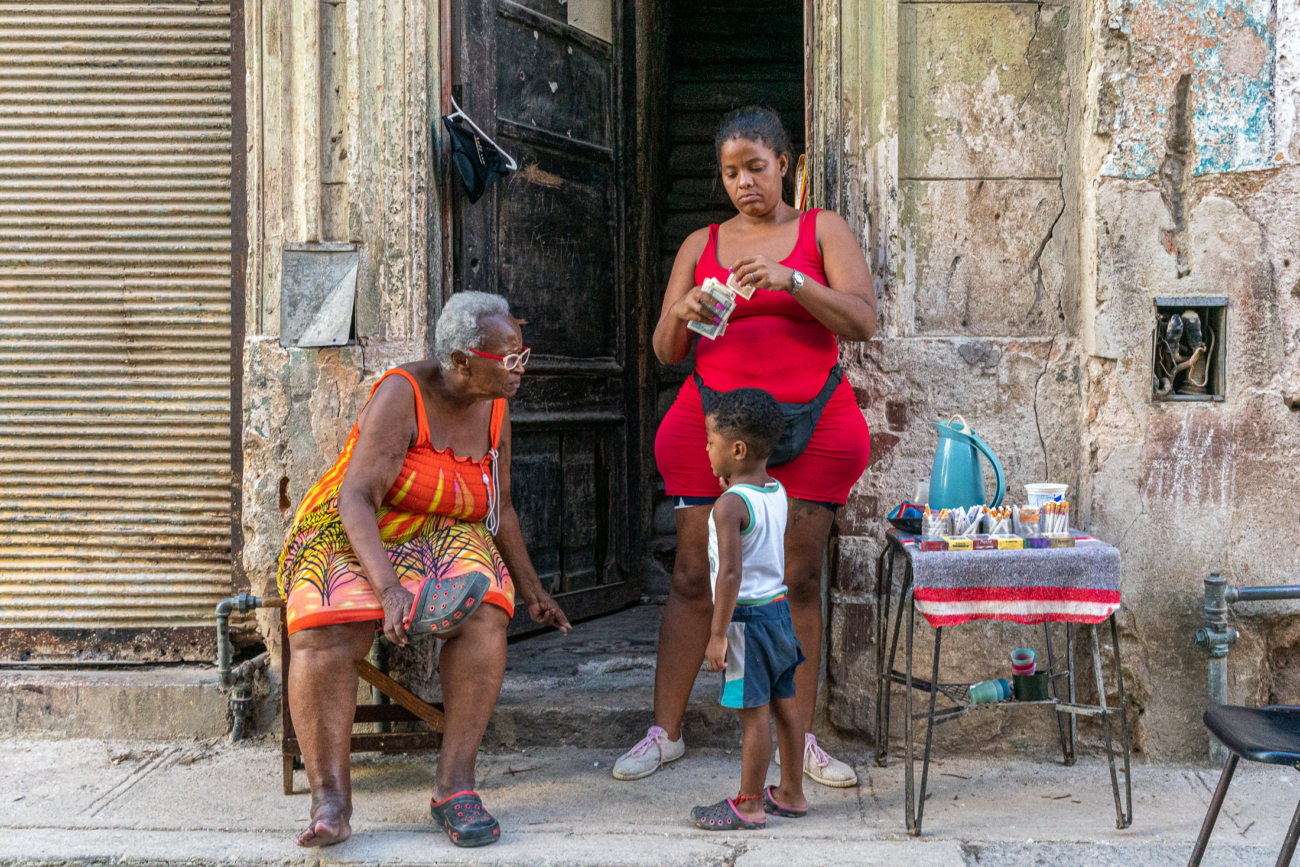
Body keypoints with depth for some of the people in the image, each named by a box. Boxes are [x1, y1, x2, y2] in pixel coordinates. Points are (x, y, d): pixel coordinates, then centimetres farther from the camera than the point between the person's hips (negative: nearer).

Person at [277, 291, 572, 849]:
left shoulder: (494, 408, 1)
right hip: (350, 536, -4)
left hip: (438, 538, 4)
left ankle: (454, 786, -25)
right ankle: (330, 802, -27)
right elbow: (356, 499, -25)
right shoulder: (402, 395, -18)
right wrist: (389, 588, -38)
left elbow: (499, 509, 13)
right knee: (326, 633, -35)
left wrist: (532, 591, 12)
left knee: (485, 609, -30)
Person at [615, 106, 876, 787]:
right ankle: (665, 732, 8)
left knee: (798, 579, 1)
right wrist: (681, 315, -14)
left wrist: (791, 280, -20)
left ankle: (799, 738, 10)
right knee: (692, 577, -1)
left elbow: (863, 322, -6)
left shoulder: (822, 231, 8)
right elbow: (665, 351, 9)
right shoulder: (701, 245, 12)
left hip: (810, 423, -1)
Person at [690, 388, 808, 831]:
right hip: (778, 607, 9)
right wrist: (732, 483, 18)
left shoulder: (729, 504, -19)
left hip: (747, 616, -9)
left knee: (753, 712, 0)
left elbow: (730, 572, -25)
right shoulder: (777, 492, 5)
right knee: (785, 703, 15)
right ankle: (791, 793, 27)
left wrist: (718, 633, -21)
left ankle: (749, 805, 11)